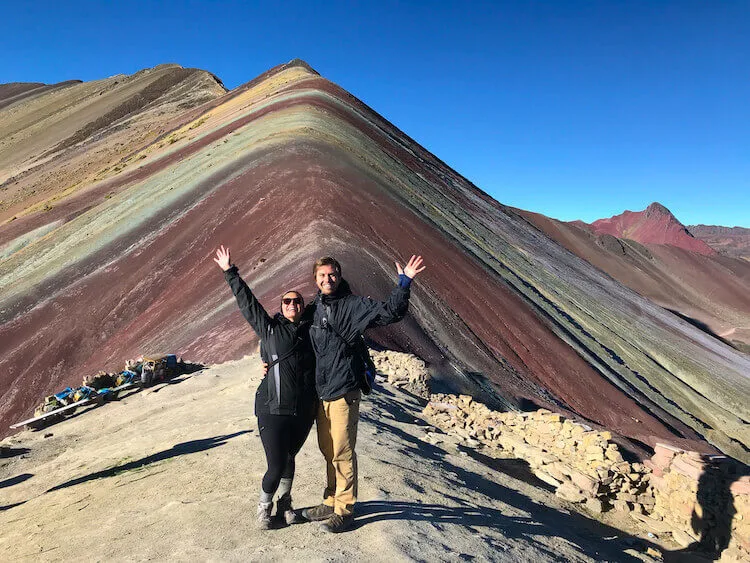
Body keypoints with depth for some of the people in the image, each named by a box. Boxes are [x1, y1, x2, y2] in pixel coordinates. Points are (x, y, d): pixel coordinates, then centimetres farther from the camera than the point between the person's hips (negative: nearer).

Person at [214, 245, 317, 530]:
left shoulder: (311, 332, 6)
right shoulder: (270, 328, 1)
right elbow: (247, 302, 3)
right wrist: (230, 273, 5)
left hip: (304, 411, 3)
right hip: (274, 410, -3)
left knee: (288, 460, 19)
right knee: (276, 467, -1)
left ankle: (284, 503, 43)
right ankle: (264, 506, 28)